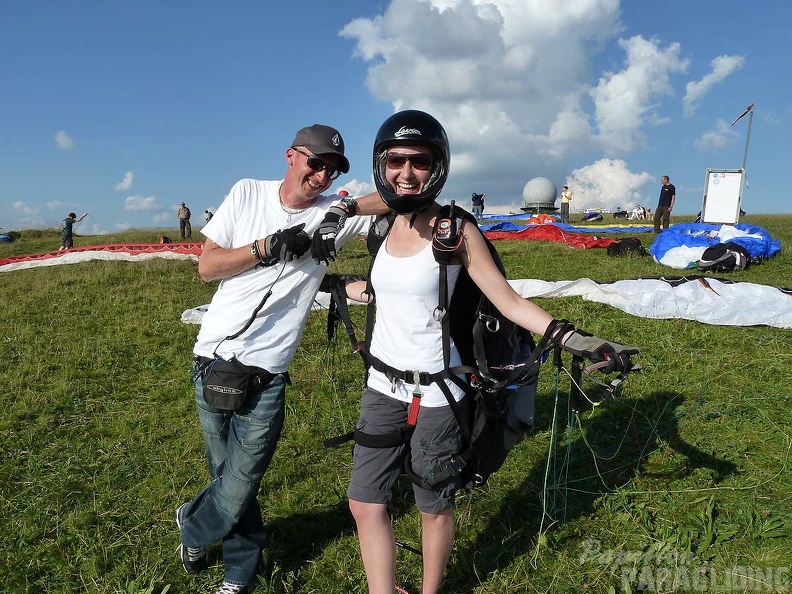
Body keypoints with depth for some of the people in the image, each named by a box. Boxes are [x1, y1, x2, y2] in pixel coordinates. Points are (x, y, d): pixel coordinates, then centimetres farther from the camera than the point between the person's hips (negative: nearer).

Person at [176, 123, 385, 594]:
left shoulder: (333, 214, -4)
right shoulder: (248, 193, 2)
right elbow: (207, 267, -1)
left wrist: (352, 207, -28)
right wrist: (270, 248, -14)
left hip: (265, 374, -1)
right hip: (212, 360, 2)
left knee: (239, 486, 4)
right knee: (229, 476, 14)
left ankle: (192, 527, 38)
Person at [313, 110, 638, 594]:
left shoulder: (453, 229, -12)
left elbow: (510, 301, -13)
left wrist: (574, 339, -25)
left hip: (433, 391, -5)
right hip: (382, 386, 6)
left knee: (434, 507, 11)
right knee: (365, 503, 9)